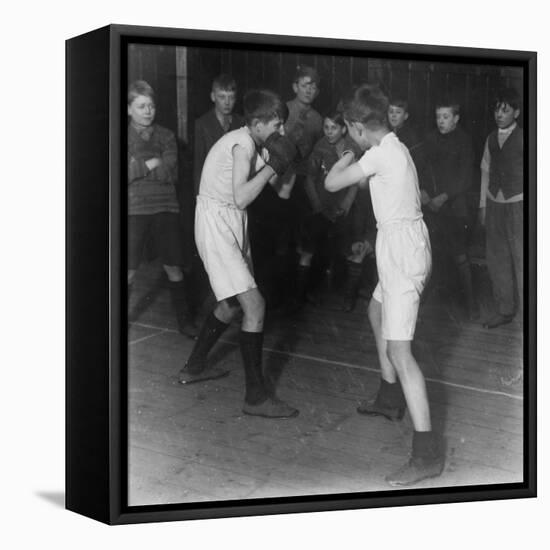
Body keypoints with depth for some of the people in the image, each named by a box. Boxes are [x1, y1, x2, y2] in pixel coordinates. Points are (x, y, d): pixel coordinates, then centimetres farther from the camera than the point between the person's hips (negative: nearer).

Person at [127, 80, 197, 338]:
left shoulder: (166, 136, 8)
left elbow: (171, 174, -5)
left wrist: (137, 167, -11)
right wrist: (150, 164, -12)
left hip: (165, 208, 2)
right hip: (134, 210, -2)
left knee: (174, 268, 4)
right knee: (129, 271, -2)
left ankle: (185, 320, 18)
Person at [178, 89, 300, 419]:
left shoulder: (252, 144, 10)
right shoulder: (242, 144, -18)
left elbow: (282, 191, 9)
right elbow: (242, 198, -29)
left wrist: (283, 166, -8)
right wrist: (273, 165, -23)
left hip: (233, 225, 10)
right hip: (216, 222, -10)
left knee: (233, 303, 22)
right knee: (255, 305, -15)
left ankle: (195, 366, 37)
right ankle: (257, 397, -11)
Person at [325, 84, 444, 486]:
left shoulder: (380, 154, -18)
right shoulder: (395, 147, 10)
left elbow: (332, 183, -10)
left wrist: (347, 157, 8)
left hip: (402, 250, -11)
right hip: (402, 246, 11)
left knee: (398, 350, -13)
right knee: (378, 314, 31)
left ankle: (428, 454, -14)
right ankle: (390, 400, 46)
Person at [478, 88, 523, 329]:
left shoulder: (523, 138, -7)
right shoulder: (491, 139, 10)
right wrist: (483, 204, 13)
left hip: (517, 204, -6)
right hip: (495, 205, 6)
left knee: (521, 258, -5)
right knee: (497, 259, 11)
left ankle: (525, 309, 5)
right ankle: (504, 310, 23)